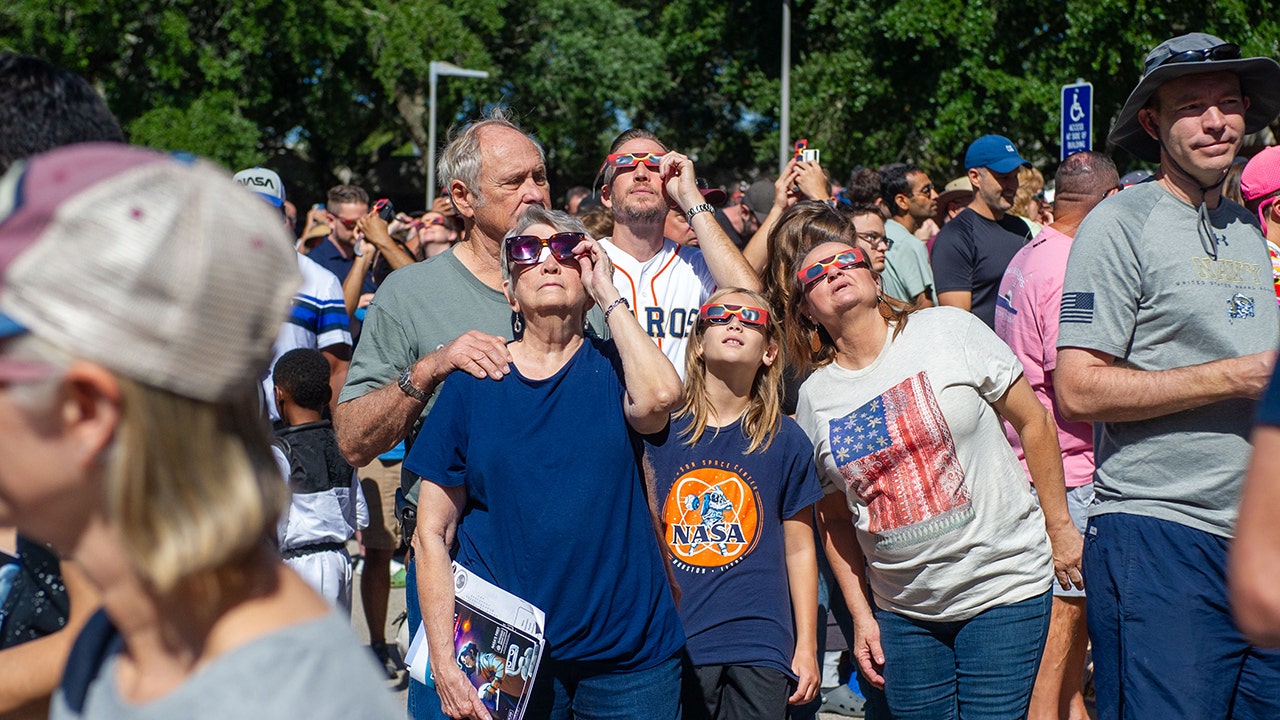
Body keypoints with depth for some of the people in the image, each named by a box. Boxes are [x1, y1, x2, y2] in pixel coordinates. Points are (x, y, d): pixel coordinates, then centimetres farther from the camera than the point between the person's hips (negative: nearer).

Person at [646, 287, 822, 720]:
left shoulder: (786, 440, 5)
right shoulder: (659, 430, 4)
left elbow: (799, 550, 10)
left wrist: (806, 649, 8)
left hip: (759, 650, 0)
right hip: (670, 643, 0)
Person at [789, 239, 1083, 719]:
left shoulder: (950, 331, -6)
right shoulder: (814, 399, 3)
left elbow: (1033, 421, 0)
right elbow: (835, 519, 12)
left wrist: (1060, 527, 0)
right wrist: (860, 615, 8)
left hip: (1003, 585, -3)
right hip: (903, 608, 3)